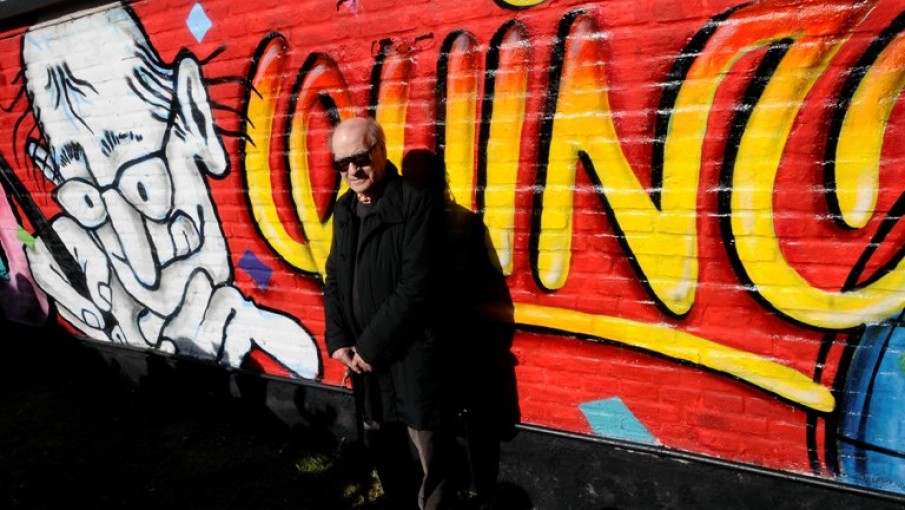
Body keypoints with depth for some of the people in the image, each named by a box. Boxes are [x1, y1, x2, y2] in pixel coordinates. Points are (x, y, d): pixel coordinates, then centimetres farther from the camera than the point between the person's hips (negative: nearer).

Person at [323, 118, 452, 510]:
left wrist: (372, 345, -14)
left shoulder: (415, 203, -13)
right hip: (363, 356, 7)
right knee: (380, 447, 21)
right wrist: (338, 341, 0)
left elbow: (415, 286, -18)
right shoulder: (343, 209, 9)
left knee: (429, 452, 7)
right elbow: (333, 280, 12)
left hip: (410, 354, -7)